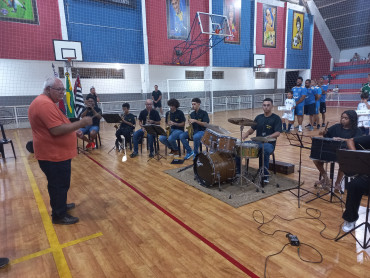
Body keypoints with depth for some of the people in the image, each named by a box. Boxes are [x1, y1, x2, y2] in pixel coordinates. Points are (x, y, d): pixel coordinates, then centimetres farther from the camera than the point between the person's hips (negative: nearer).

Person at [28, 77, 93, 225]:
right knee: (59, 185, 3)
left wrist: (73, 131, 16)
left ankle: (59, 205, 41)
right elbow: (57, 130, -30)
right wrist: (81, 123, -24)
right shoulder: (45, 104, -22)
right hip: (54, 155, -11)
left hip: (55, 153, 11)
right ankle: (59, 215, 17)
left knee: (58, 184, 24)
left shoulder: (44, 102, 14)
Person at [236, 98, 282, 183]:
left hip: (269, 144, -5)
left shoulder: (276, 118, -2)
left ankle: (265, 176, -25)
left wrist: (268, 137, -32)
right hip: (257, 142, 5)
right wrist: (246, 133, -7)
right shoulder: (259, 117, 15)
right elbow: (252, 129, 17)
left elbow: (277, 133, -13)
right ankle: (237, 171, -3)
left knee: (265, 151, -40)